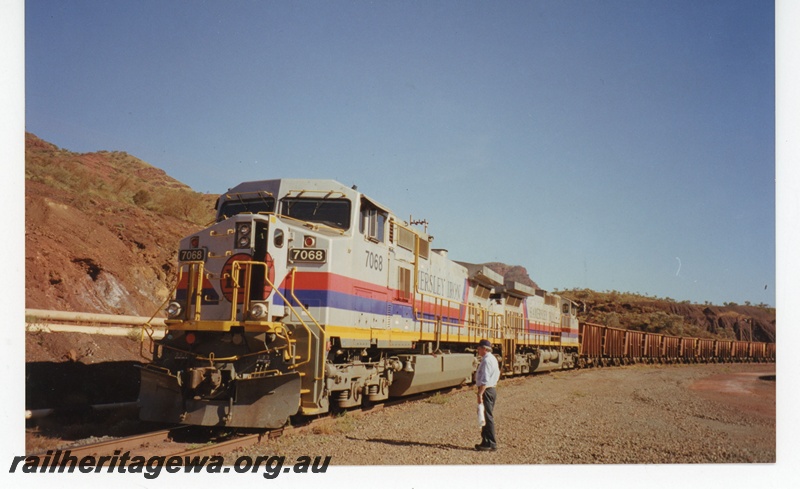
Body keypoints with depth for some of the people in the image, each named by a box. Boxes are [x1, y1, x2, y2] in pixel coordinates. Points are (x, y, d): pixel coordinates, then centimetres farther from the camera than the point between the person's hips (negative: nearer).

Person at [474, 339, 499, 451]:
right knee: (487, 417, 15)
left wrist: (480, 394, -25)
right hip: (492, 389, 11)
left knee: (487, 417, -5)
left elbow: (485, 380, -24)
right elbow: (497, 374, 23)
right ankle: (486, 442, 22)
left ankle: (491, 444, 0)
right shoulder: (492, 359, 14)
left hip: (486, 390, -11)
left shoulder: (486, 360, -18)